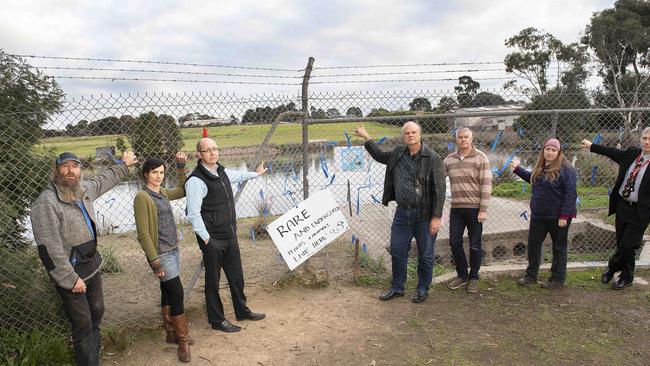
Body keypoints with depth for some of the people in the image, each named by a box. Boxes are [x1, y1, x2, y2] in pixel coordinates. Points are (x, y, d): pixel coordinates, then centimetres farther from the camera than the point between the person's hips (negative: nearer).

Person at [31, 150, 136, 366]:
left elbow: (103, 180, 27)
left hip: (92, 267, 8)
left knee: (97, 312, 23)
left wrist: (123, 164, 37)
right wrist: (71, 279, -21)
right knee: (82, 323, 2)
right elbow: (49, 248, -25)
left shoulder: (84, 189, 2)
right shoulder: (46, 202, -23)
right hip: (71, 275, -8)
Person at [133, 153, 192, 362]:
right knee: (177, 293, -7)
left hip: (173, 250, 8)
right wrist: (155, 260, -19)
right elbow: (143, 233, -17)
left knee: (167, 292, 16)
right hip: (161, 254, -8)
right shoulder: (142, 197, -14)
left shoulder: (163, 193, 8)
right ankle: (183, 340, 5)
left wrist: (181, 167, 15)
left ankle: (171, 333, 28)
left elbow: (183, 191, 26)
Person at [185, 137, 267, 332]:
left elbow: (238, 175, 32)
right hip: (212, 240, -8)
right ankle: (217, 320, 24)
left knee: (236, 276, 19)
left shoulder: (222, 172, 8)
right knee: (213, 281, 8)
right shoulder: (196, 180, -17)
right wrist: (206, 239, -17)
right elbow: (193, 214, -19)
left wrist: (256, 173, 47)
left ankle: (242, 311, 38)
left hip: (230, 236, 8)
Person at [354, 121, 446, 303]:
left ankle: (423, 289, 28)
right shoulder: (398, 153, 6)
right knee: (397, 251, 12)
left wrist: (436, 217, -17)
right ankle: (397, 288, 29)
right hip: (402, 212, 5)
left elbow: (439, 189, -14)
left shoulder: (433, 158, -12)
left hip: (424, 214, -5)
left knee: (425, 254, 9)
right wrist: (367, 138, 24)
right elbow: (381, 156, 28)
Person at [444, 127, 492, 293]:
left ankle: (474, 278, 22)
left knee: (474, 245, 7)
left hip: (474, 208, -4)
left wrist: (483, 209, -14)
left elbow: (486, 184, -9)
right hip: (456, 208, 4)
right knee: (454, 243, 7)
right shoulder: (449, 159, 8)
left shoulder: (480, 158, -5)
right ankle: (462, 275, 25)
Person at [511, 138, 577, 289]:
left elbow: (570, 194, -18)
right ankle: (531, 275, 25)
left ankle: (557, 279, 18)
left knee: (559, 247, 7)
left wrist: (564, 216, -22)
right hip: (538, 215, 7)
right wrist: (517, 169, 28)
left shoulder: (565, 169, -14)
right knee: (533, 243, 11)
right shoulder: (540, 167, 9)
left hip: (558, 217, -7)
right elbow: (532, 179, 31)